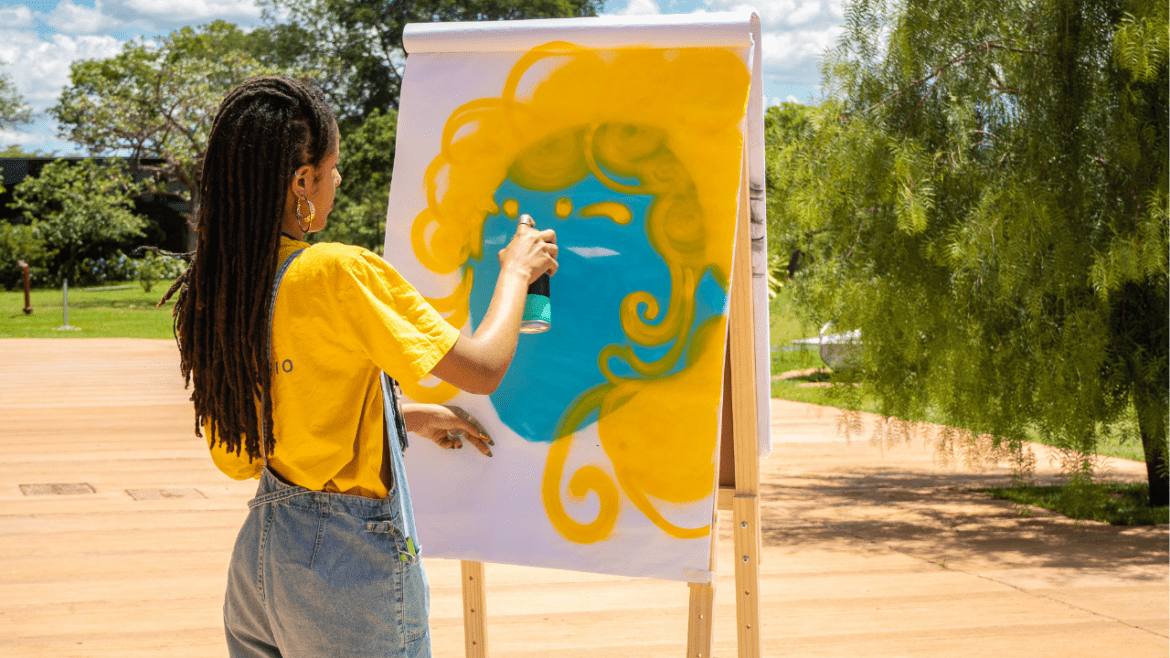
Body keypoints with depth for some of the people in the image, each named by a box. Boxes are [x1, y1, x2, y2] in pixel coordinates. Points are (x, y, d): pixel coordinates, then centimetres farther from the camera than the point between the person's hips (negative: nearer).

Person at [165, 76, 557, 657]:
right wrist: (516, 270, 2)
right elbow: (483, 368, -14)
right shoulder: (342, 272, -19)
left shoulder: (212, 289, 2)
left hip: (257, 550, 7)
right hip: (353, 562, -7)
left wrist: (406, 416, 20)